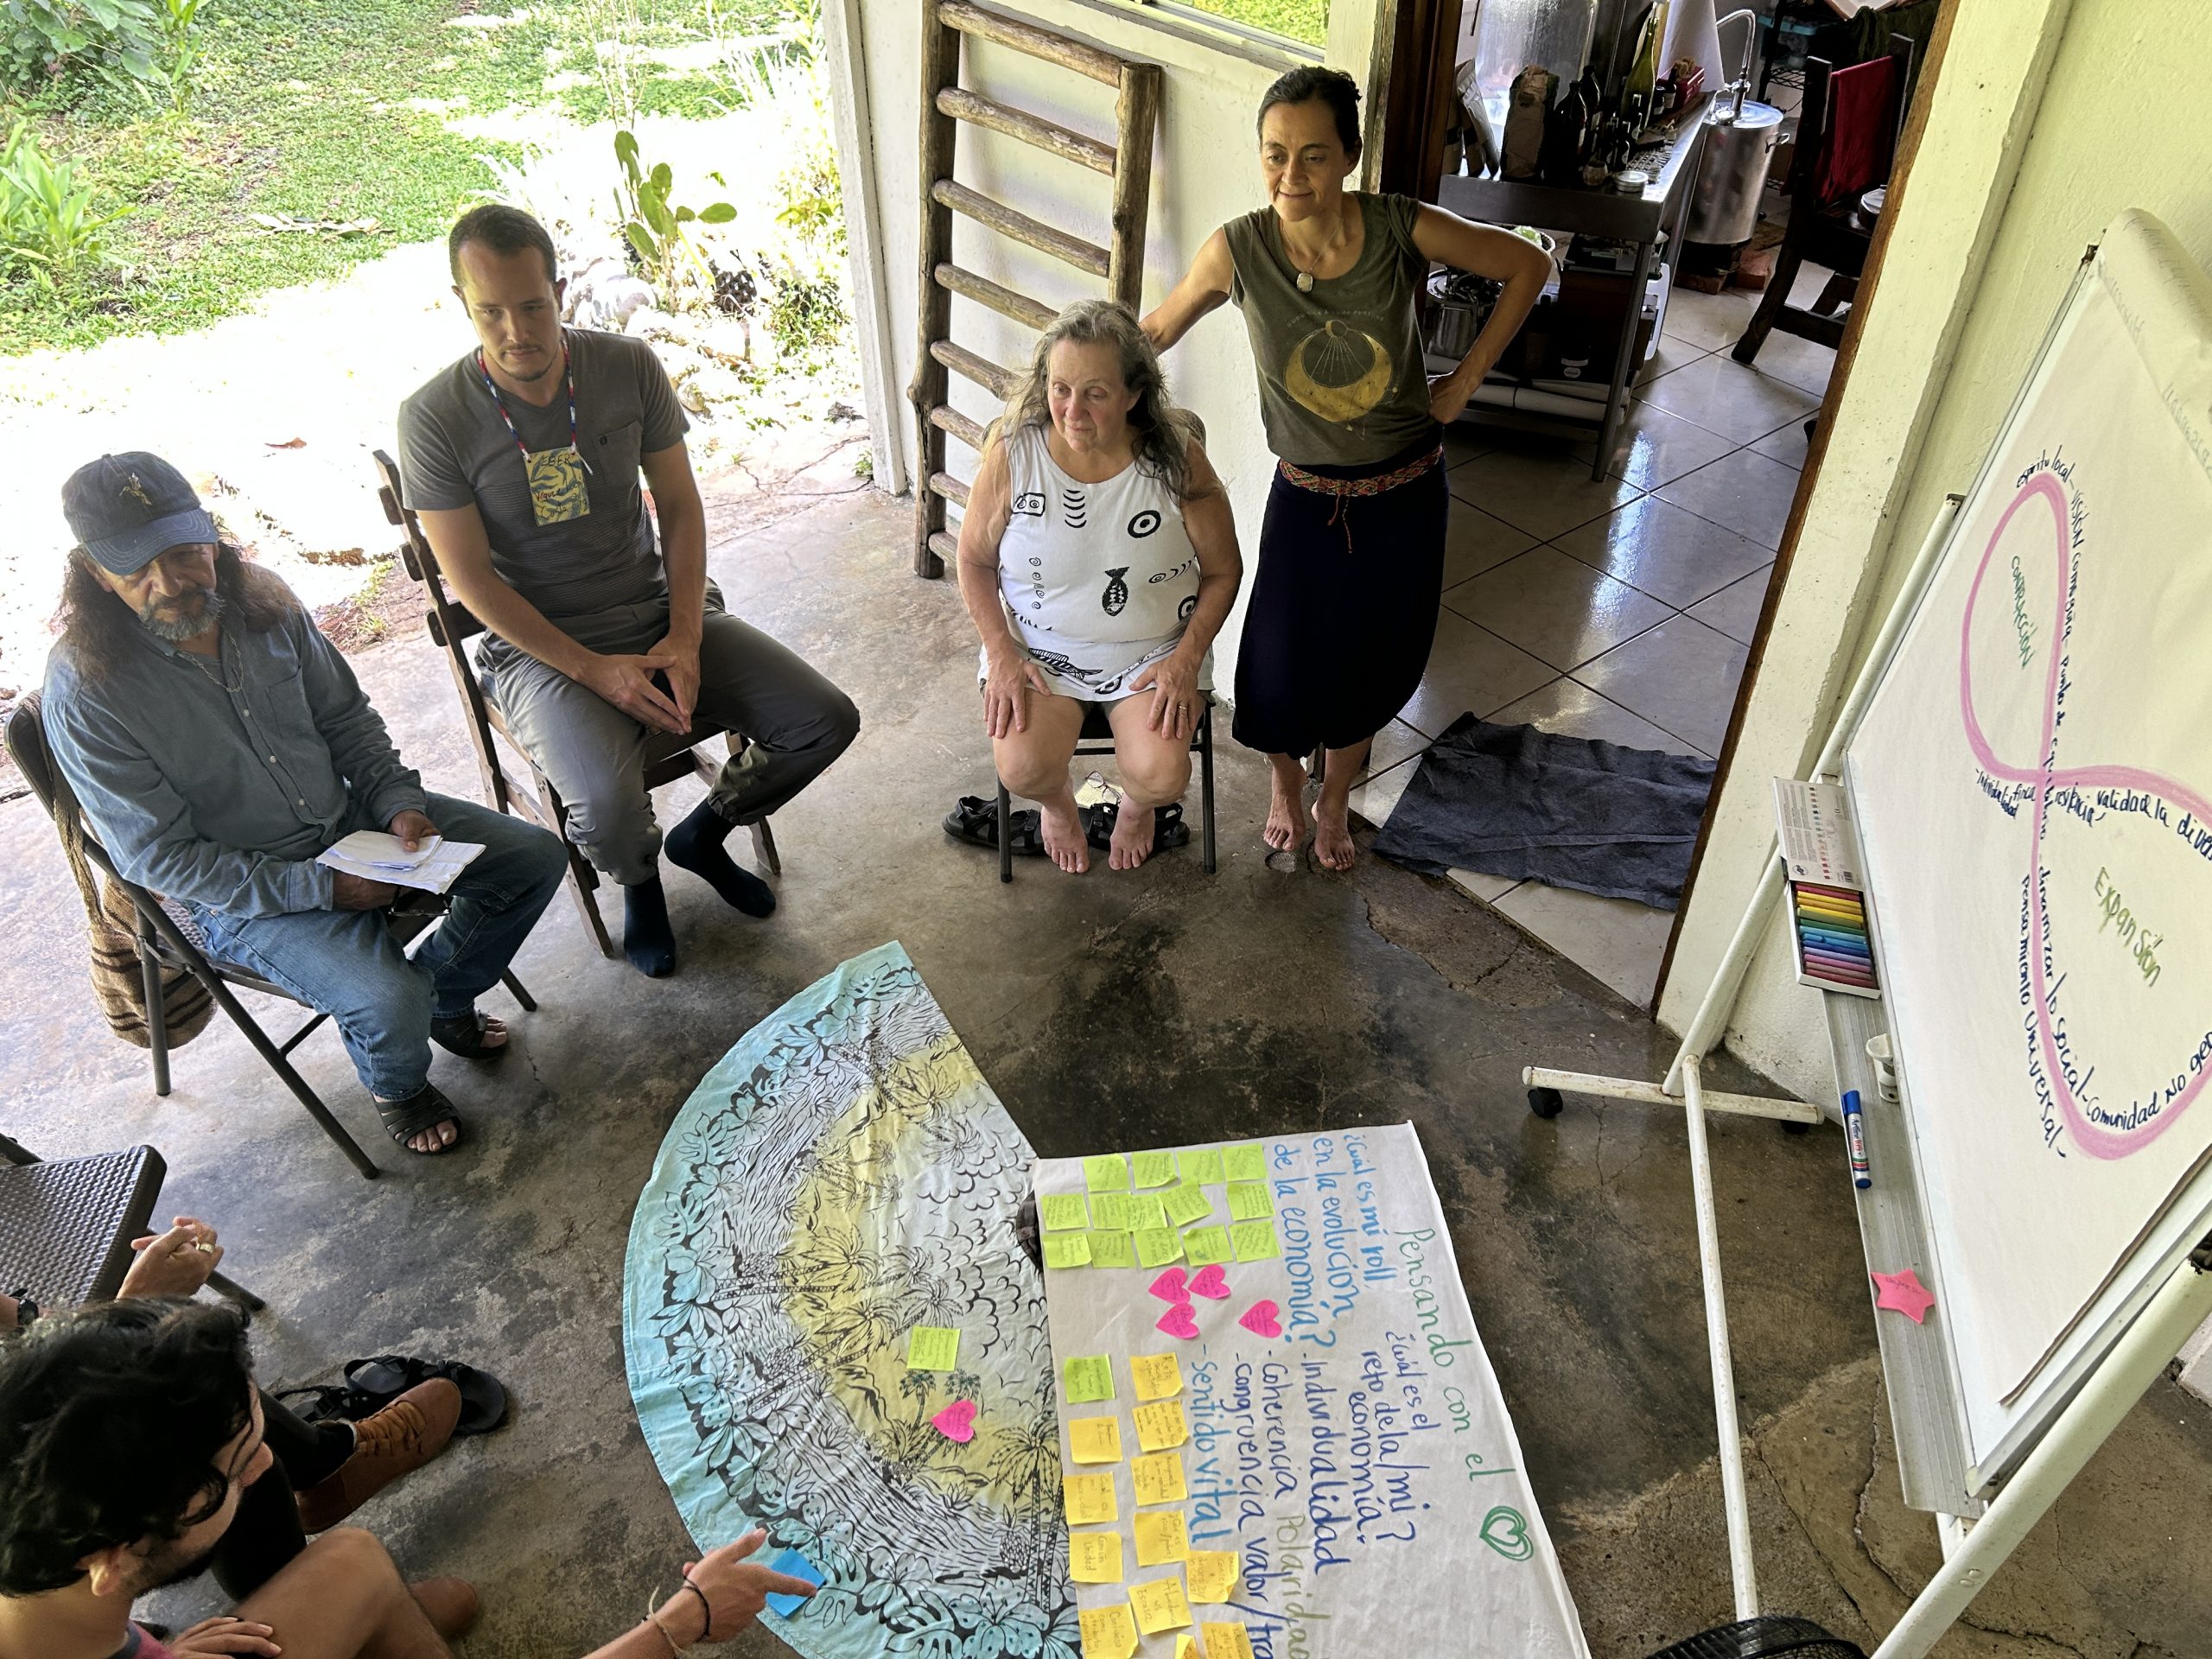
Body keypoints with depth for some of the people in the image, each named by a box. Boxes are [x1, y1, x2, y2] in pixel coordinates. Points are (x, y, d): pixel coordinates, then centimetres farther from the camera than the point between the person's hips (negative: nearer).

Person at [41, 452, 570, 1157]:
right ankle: (397, 1088, 11)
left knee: (536, 856, 0)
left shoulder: (264, 605, -7)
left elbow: (347, 718, 7)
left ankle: (443, 994, 24)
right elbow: (158, 857, -18)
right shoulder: (85, 691, -22)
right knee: (388, 1004, -28)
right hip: (240, 892, -6)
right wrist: (321, 887, -23)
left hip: (348, 818, 6)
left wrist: (397, 801, -10)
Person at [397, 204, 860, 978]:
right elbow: (472, 579, -11)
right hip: (540, 645, -4)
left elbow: (679, 506, 1)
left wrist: (685, 635, -11)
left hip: (660, 610, 4)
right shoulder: (434, 419, -12)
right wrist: (596, 671, -18)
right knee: (609, 807, -31)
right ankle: (640, 880, 10)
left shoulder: (630, 366, -4)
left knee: (827, 720, -10)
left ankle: (703, 833, 18)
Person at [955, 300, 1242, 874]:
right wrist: (1002, 655, -8)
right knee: (1024, 770, -22)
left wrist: (1187, 659, -12)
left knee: (1160, 777, -22)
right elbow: (975, 560, 2)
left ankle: (1137, 804, 20)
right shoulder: (1012, 451, -12)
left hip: (1153, 650, 0)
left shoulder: (1176, 458, -14)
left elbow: (1223, 572, -2)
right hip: (1039, 647, 1)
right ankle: (1058, 803, 19)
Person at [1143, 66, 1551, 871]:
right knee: (1281, 672, 3)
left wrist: (1465, 380, -4)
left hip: (1404, 493, 1)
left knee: (1368, 666, 15)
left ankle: (1335, 798, 45)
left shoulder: (1403, 230, -18)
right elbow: (1156, 332, 0)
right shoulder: (1238, 248, -17)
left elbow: (1529, 265, -3)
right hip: (1306, 494, 0)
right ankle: (1286, 784, 40)